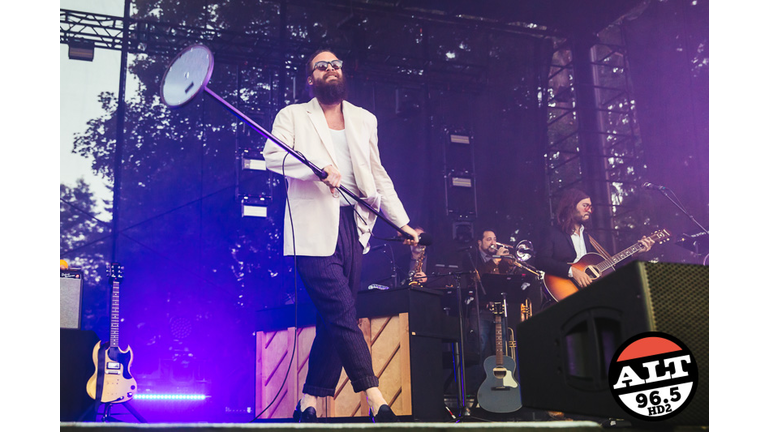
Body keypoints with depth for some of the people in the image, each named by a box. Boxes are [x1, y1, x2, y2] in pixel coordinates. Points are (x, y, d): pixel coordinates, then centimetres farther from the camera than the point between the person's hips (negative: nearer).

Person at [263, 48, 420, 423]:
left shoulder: (365, 120, 22)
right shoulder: (293, 116, 9)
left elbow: (379, 176, 23)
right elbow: (273, 156, -7)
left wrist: (402, 222, 16)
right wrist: (320, 167, -22)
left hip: (353, 226, 5)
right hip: (314, 229, -5)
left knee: (335, 322, 3)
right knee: (343, 316, -13)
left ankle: (308, 404, 12)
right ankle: (377, 404, -12)